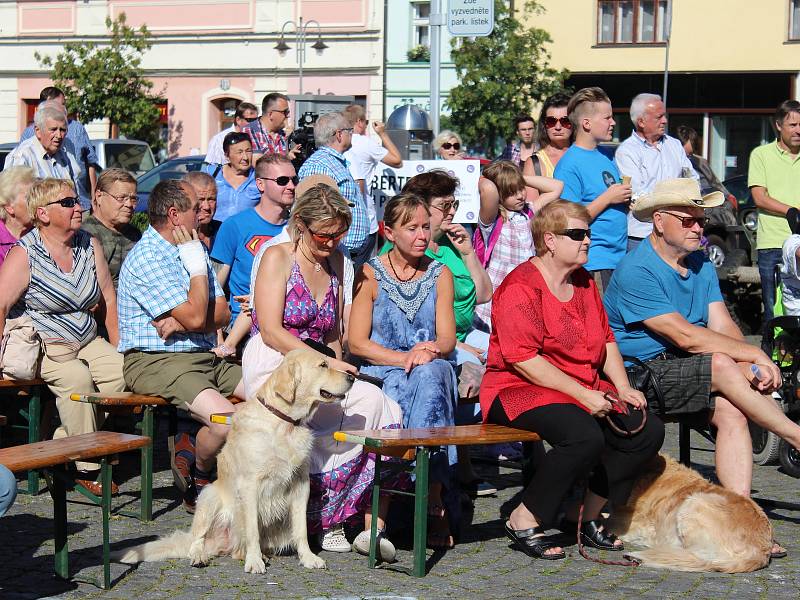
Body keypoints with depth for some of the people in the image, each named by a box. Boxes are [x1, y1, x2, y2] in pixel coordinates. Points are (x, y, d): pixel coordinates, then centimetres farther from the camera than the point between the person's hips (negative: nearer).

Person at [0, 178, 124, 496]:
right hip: (42, 346, -6)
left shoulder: (90, 245, 8)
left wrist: (118, 349, 7)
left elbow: (108, 299, 12)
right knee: (77, 378, -32)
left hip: (87, 342, 6)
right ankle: (86, 468, -21)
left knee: (121, 371, -20)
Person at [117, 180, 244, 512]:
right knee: (227, 420, -29)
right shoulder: (146, 258, -13)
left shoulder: (190, 248, 16)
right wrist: (198, 266, -7)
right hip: (156, 362, -9)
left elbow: (222, 313, 9)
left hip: (204, 357, 9)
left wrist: (180, 323, -10)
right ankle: (198, 483, 0)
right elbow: (195, 317, -19)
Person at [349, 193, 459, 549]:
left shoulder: (440, 274, 14)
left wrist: (431, 350, -19)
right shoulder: (370, 275, 4)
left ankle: (433, 500, -38)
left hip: (432, 372, 2)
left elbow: (447, 339, 5)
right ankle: (436, 503, -36)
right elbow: (356, 343, -3)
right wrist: (404, 358, -17)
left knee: (429, 374, -35)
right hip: (381, 374, -2)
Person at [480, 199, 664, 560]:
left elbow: (606, 340, 22)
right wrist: (582, 395, -23)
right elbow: (523, 359, -21)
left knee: (648, 430, -8)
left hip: (587, 391, 9)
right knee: (586, 436, -35)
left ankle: (585, 516, 1)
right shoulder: (520, 287, -13)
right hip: (522, 391, -9)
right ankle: (524, 522, -19)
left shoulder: (584, 283, 16)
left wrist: (623, 388, 5)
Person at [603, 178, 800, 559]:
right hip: (636, 376, -7)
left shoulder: (701, 267, 12)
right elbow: (685, 337, -21)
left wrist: (749, 367, -17)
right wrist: (754, 355, -19)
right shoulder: (636, 271, -16)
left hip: (683, 374, 7)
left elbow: (724, 327, 3)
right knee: (722, 365, -28)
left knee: (732, 413, -21)